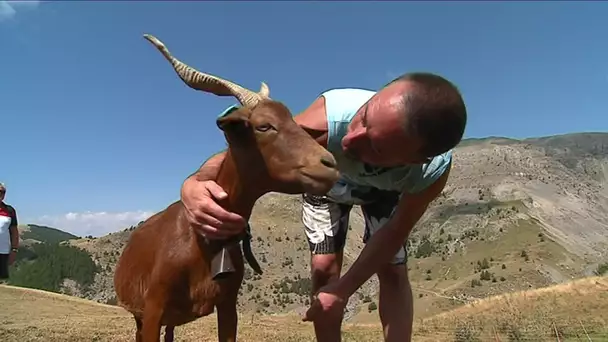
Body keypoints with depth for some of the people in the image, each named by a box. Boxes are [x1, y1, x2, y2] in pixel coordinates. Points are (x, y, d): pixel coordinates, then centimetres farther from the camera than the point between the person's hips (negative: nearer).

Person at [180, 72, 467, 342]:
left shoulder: (434, 169, -41)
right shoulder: (328, 119, -48)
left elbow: (395, 231, -24)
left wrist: (343, 290, -23)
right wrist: (194, 183, -58)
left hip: (385, 189, 0)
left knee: (393, 271, -8)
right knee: (323, 269, -7)